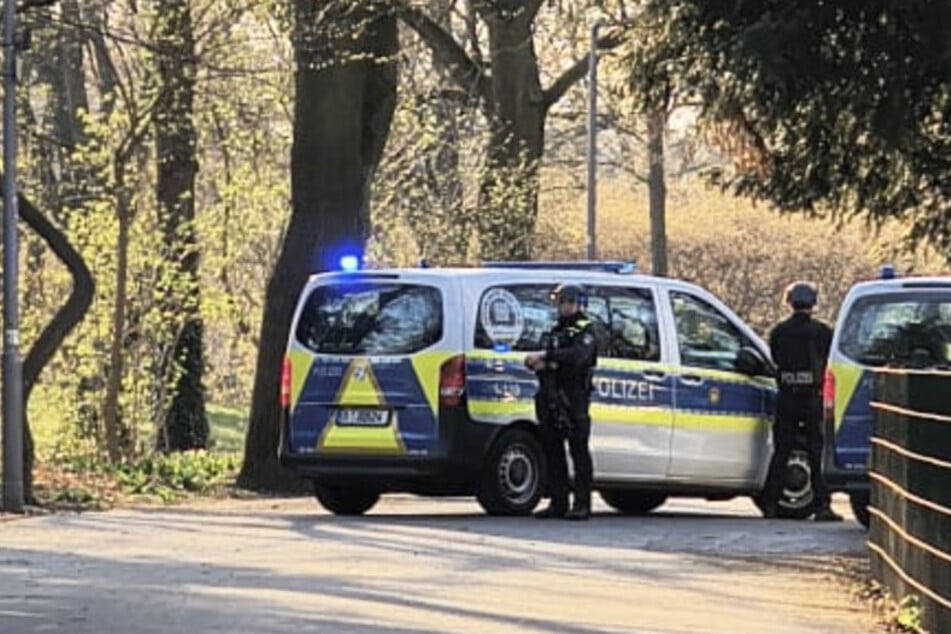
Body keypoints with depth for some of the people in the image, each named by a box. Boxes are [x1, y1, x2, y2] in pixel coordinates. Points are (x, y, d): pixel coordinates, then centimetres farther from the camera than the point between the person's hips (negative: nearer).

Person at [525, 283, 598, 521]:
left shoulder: (585, 331, -1)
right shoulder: (554, 332, 22)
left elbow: (577, 356, -21)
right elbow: (533, 359, 18)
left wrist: (545, 357, -22)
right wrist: (539, 364, -6)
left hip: (573, 400, -8)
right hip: (550, 400, 8)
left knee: (579, 452, -6)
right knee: (552, 452, 7)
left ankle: (582, 504, -7)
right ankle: (558, 503, 11)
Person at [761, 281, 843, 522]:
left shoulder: (779, 331, 3)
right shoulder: (822, 331, -4)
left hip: (786, 399, 2)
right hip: (813, 398, -2)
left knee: (781, 452, 8)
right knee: (817, 452, 0)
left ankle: (770, 504, 6)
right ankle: (822, 506, -4)